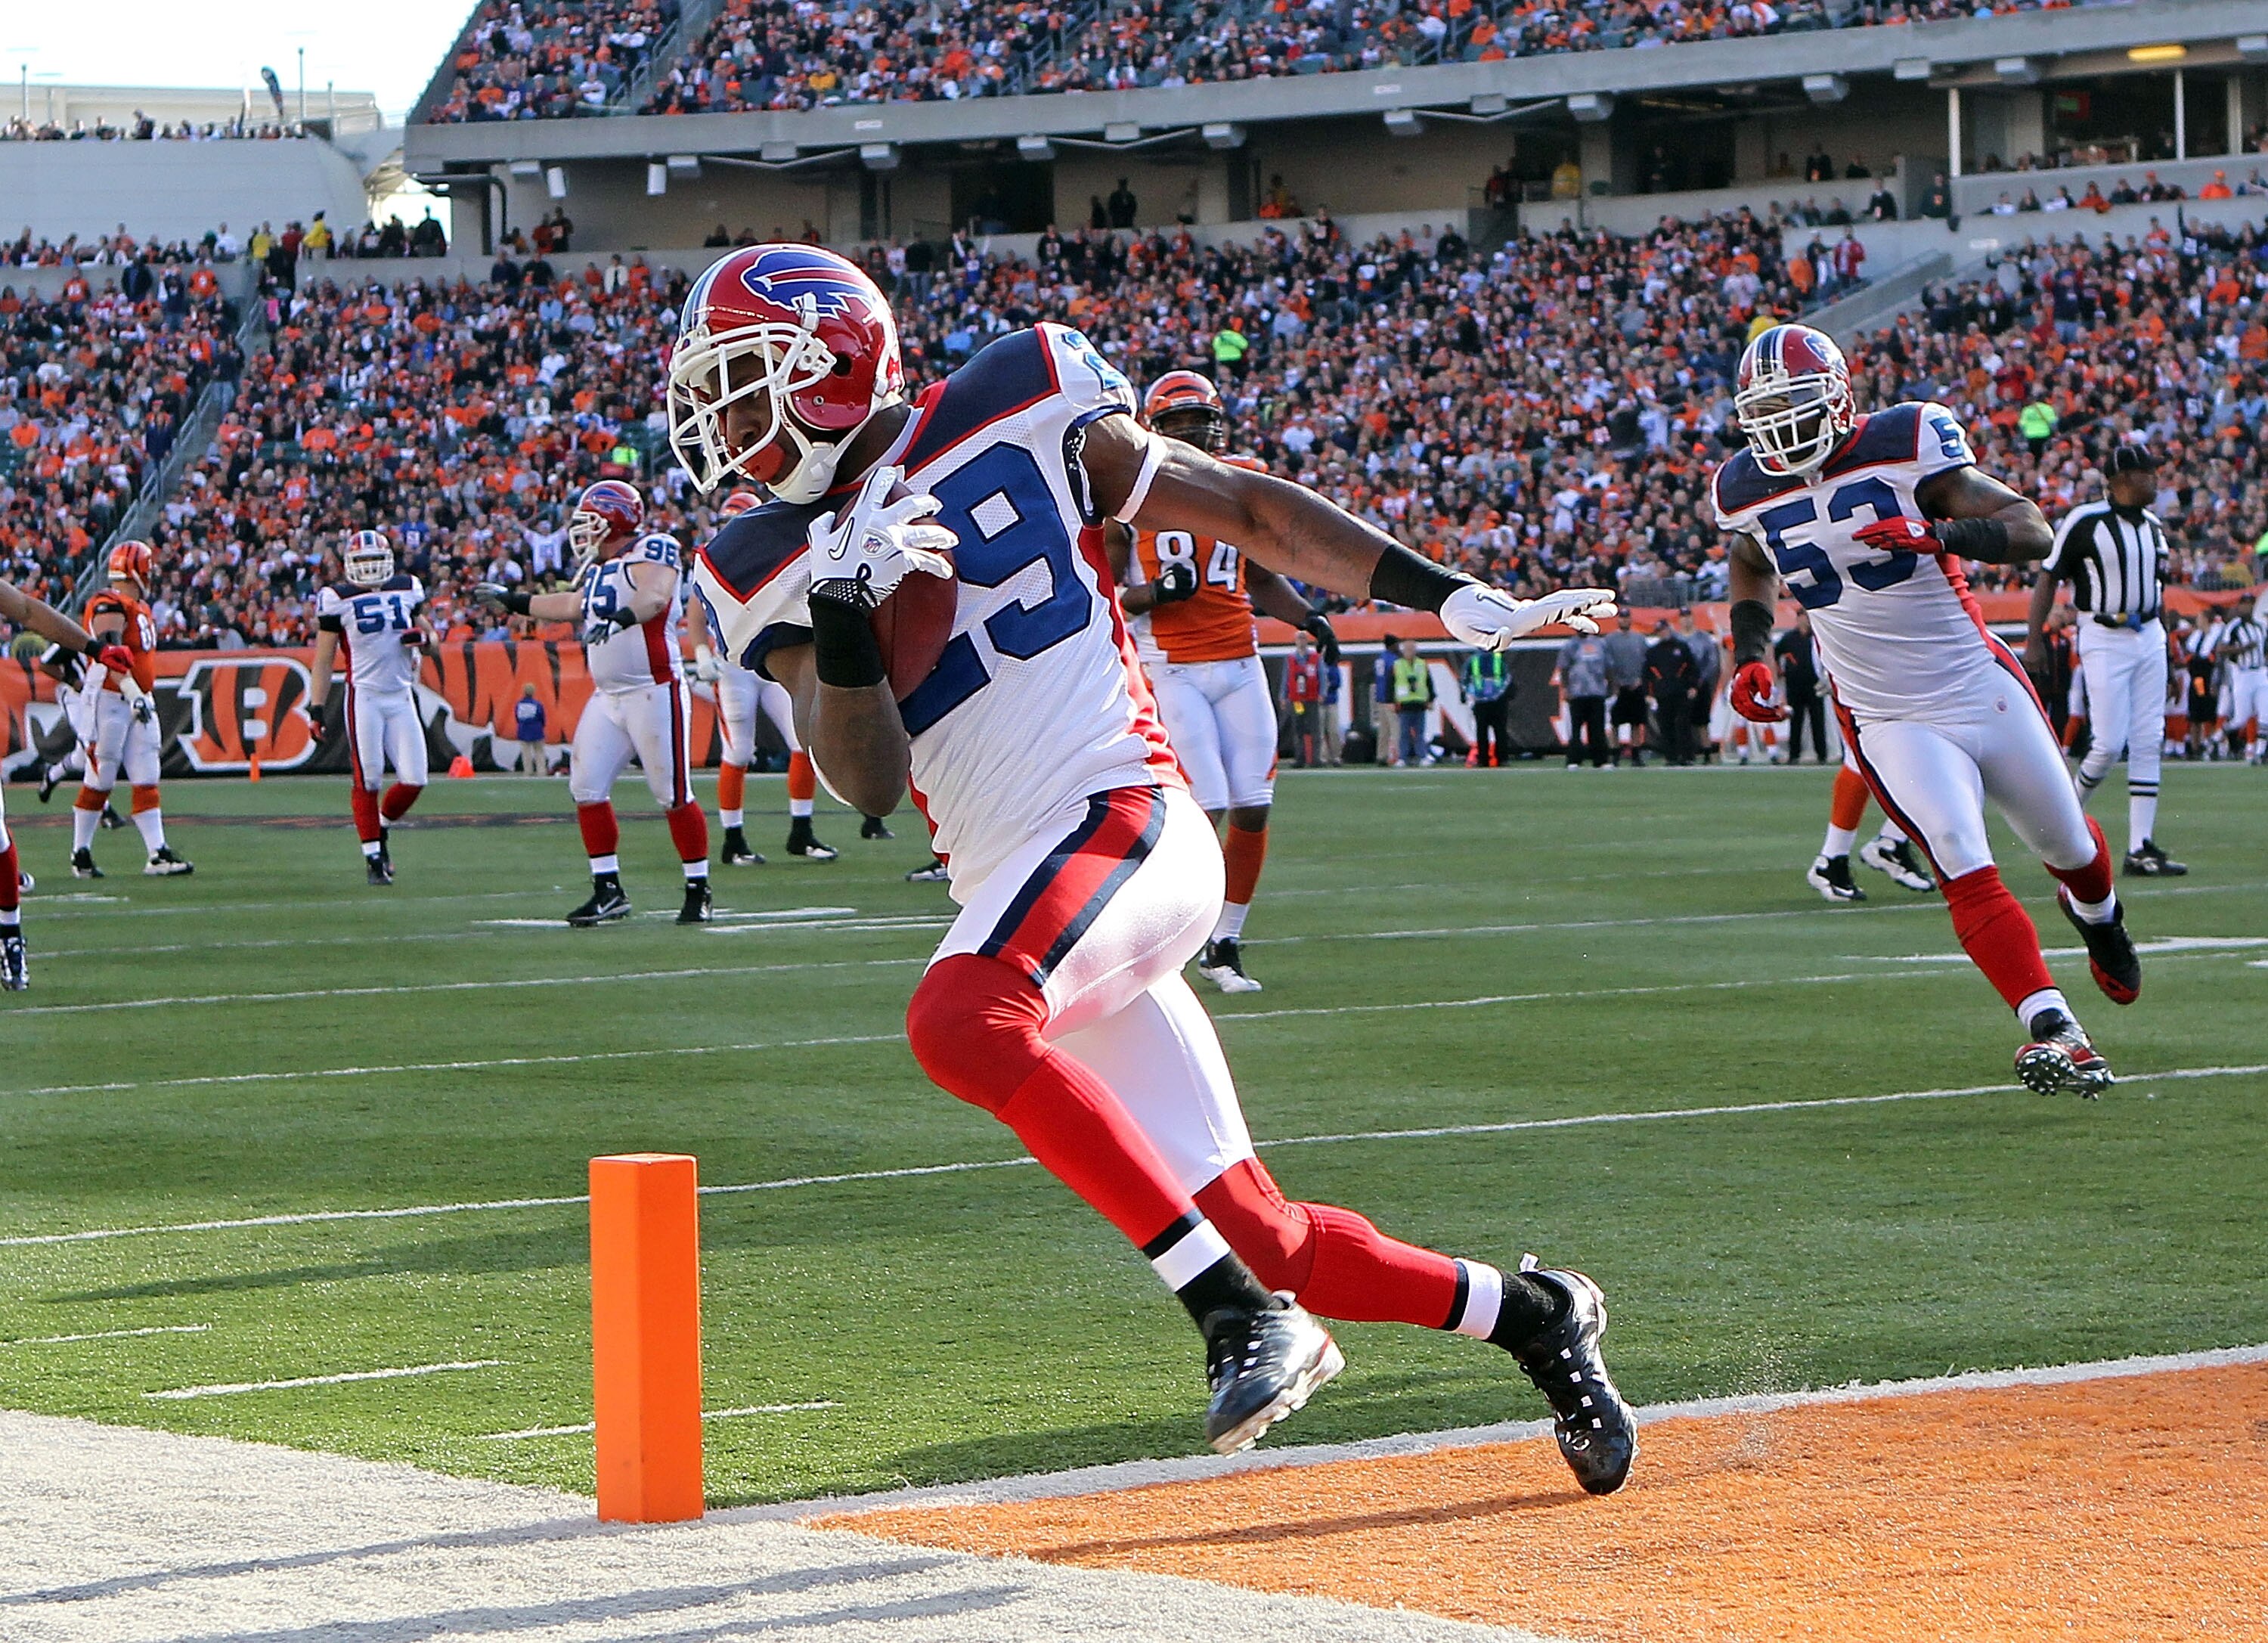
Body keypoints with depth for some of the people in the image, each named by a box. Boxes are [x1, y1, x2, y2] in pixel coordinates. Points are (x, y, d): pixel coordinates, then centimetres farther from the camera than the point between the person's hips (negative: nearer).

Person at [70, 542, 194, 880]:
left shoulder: (139, 608, 16)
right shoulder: (110, 607, -15)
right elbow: (110, 656, -25)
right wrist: (134, 694, -30)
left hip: (138, 701, 9)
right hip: (110, 700, -9)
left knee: (147, 781, 4)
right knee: (99, 781, -1)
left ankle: (158, 854, 1)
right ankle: (80, 854, 9)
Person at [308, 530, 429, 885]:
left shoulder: (407, 590, 10)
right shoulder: (338, 599, -1)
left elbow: (424, 628, 24)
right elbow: (323, 659, 2)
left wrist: (422, 637, -2)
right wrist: (316, 708, -5)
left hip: (402, 696, 4)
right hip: (364, 696, -4)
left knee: (414, 779, -2)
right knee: (367, 780, -6)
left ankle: (380, 829, 24)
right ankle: (373, 858, 2)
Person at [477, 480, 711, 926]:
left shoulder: (651, 551, -10)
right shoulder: (600, 568, 16)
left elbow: (655, 594, -30)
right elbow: (573, 606, 33)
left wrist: (625, 616, -49)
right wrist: (512, 600, 40)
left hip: (655, 692, -9)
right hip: (608, 696, 9)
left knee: (674, 795, -5)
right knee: (587, 788, 2)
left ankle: (698, 892, 5)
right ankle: (608, 891, 9)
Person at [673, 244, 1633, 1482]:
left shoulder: (1015, 416, 2)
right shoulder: (773, 573, 11)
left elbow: (1245, 509, 8)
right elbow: (869, 783, 0)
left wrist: (1454, 600, 5)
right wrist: (842, 614, -16)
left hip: (1118, 819, -5)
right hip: (1007, 893, 5)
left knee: (959, 1023, -35)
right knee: (1261, 1239, 1)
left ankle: (1241, 1312, -33)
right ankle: (1529, 1316, 23)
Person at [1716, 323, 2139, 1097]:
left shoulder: (1902, 448, -15)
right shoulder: (1750, 494, -3)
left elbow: (2032, 531, -17)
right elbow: (1752, 565, 22)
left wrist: (1940, 533, -34)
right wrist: (1750, 654, 6)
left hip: (1983, 687, 0)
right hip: (1892, 725, 0)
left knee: (2070, 848, 18)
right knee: (1967, 876, -21)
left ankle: (2098, 916, 53)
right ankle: (2054, 1031, -28)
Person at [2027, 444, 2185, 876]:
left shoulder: (2153, 526, 11)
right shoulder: (2086, 521, -10)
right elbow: (2048, 578, -7)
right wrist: (2034, 639, -12)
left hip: (2149, 637, 6)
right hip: (2104, 640, -6)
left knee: (2148, 743, 1)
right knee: (2109, 743, -12)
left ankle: (2141, 848, 2)